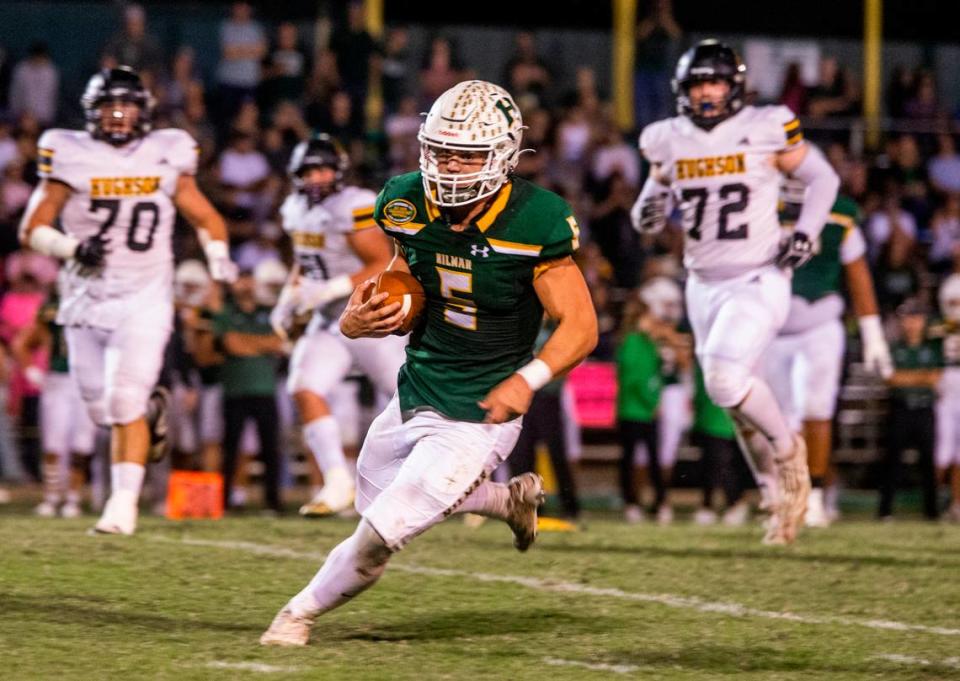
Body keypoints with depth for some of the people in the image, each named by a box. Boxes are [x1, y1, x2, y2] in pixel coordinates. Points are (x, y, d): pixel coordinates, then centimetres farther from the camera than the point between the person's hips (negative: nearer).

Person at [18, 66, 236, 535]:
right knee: (101, 408, 6)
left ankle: (124, 504, -7)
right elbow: (32, 229, -2)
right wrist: (71, 248, -20)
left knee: (125, 403, -12)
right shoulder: (70, 156, -2)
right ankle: (150, 411, 38)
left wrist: (219, 259, -3)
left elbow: (205, 218, 15)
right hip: (87, 298, 1)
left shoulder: (166, 156, 2)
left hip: (144, 300, -1)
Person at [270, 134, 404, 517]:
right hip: (329, 323, 7)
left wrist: (332, 289, -28)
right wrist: (289, 299, 9)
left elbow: (385, 265, -22)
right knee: (306, 391, -12)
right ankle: (337, 482, -10)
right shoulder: (297, 211, 7)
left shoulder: (354, 208, -19)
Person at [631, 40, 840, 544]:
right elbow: (648, 220, 13)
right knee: (737, 398, 9)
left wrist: (806, 232, -9)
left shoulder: (766, 129, -8)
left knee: (724, 379, -23)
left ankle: (787, 449, 2)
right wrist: (649, 210, -10)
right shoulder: (668, 142, 4)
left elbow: (822, 178, 4)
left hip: (758, 280, -5)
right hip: (704, 286, 5)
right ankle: (785, 487, 26)